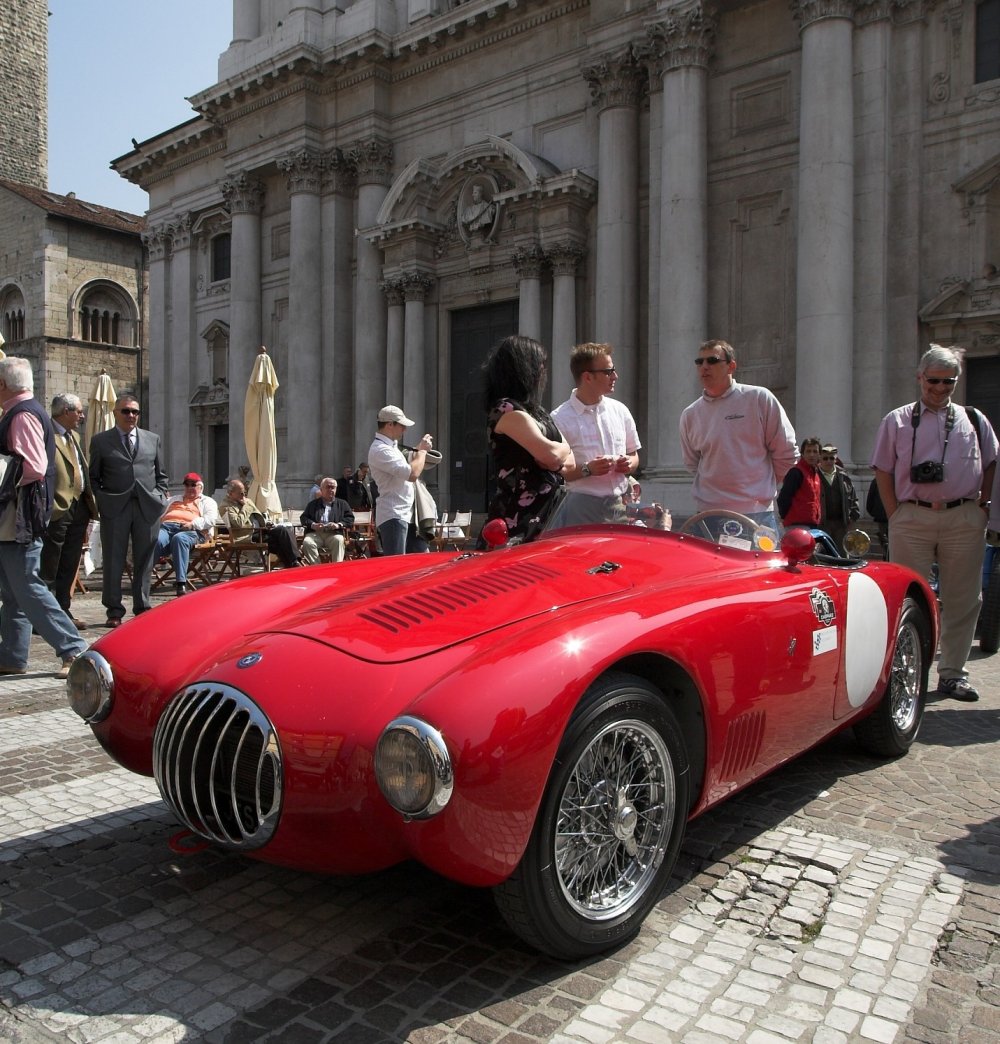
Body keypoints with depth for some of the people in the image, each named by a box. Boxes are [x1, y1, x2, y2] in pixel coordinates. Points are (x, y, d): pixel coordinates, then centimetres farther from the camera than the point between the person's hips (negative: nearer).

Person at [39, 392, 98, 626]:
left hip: (78, 509, 9)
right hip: (57, 510, -9)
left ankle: (63, 611, 21)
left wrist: (90, 504, 14)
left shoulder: (74, 436, 19)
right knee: (48, 568, -1)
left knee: (69, 566, 13)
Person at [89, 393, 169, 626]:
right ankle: (114, 610, 10)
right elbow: (93, 476, 8)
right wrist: (101, 499, -5)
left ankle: (142, 608, 15)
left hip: (148, 508, 2)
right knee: (113, 561, 1)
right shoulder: (101, 440, 8)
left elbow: (161, 474, 18)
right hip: (115, 509, -2)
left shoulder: (152, 439, 15)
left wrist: (159, 496, 5)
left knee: (144, 561, 7)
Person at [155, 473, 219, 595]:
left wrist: (193, 524, -11)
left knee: (179, 539, -41)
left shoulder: (207, 501, 26)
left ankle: (181, 582, -46)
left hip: (190, 531, -4)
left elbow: (211, 519, 6)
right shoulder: (173, 499, 41)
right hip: (166, 526, 4)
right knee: (156, 541, -34)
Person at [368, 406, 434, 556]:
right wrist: (422, 449, -10)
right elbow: (412, 474, -25)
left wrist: (419, 450, 11)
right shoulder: (379, 450, -17)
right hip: (392, 516, -10)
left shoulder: (392, 446, 16)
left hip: (406, 514, 10)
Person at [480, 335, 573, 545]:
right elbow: (550, 453, -21)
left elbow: (571, 461, 16)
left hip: (546, 517, 9)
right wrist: (564, 447, 2)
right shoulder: (506, 410, -10)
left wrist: (557, 461, -7)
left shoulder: (535, 412, 17)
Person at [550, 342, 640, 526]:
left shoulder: (620, 410, 10)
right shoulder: (560, 419, -7)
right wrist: (587, 469, -20)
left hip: (621, 506, 5)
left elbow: (633, 454, 20)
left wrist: (629, 464, -1)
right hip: (582, 510, -5)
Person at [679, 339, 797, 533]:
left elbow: (786, 453, 4)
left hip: (758, 514, -2)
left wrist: (761, 487, 9)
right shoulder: (690, 415, 6)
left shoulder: (759, 399, -2)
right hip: (709, 514, 2)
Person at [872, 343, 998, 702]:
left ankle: (952, 673, 17)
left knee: (963, 599, 6)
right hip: (912, 518, -2)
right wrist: (895, 515, -3)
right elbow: (883, 470, 4)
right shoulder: (897, 421, 6)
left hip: (964, 519, 3)